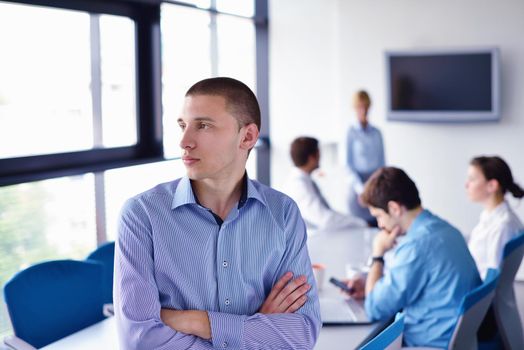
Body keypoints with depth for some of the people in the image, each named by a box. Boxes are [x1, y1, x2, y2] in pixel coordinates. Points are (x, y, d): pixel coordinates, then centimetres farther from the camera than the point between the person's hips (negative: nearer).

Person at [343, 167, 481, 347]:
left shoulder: (416, 244, -23)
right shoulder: (442, 228, 4)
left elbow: (375, 309, -16)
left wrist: (378, 253, -7)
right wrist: (371, 286, 9)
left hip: (434, 343, -8)